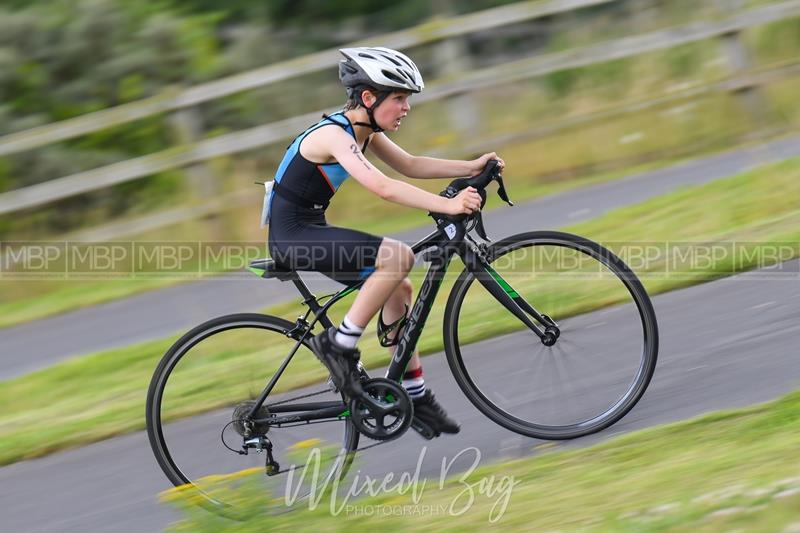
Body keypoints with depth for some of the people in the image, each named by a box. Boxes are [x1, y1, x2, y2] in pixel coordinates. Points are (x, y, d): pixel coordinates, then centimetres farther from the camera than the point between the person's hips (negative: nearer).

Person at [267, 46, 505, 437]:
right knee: (398, 256, -22)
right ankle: (339, 345, -13)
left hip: (309, 232, 10)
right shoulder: (333, 135, -23)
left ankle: (414, 394, 16)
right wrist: (448, 205, -39)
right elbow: (383, 188, -34)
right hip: (292, 236, -10)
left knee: (398, 288, 9)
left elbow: (410, 165, 13)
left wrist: (471, 168, 2)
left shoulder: (364, 130, 6)